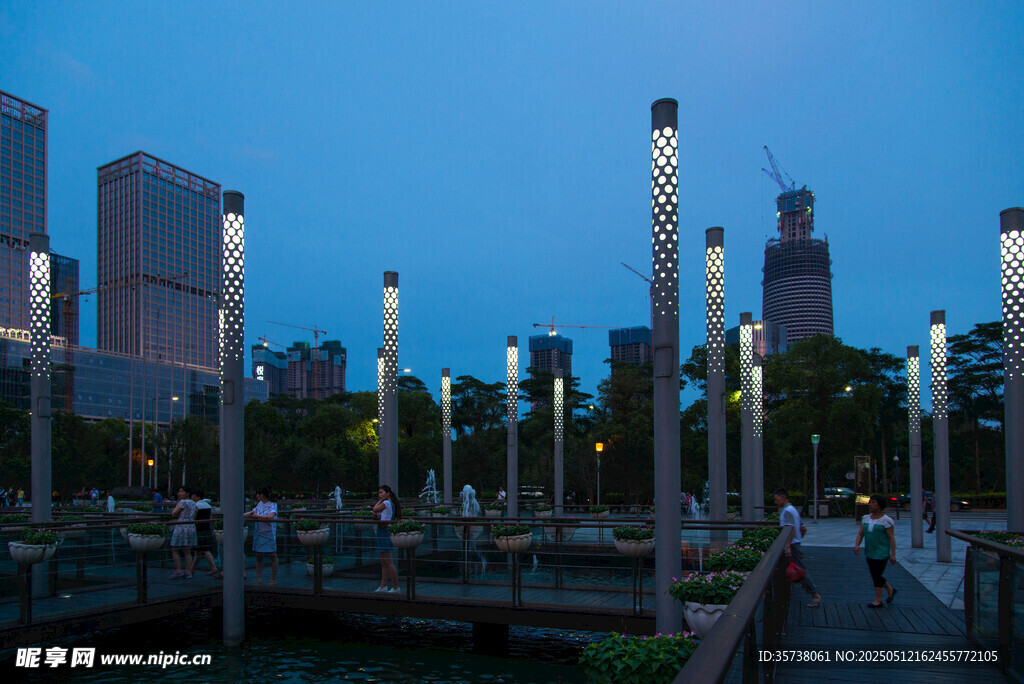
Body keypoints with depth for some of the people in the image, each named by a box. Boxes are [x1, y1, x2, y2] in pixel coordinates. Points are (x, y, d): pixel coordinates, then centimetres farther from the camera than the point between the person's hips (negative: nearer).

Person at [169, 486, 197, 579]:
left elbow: (173, 514, -7)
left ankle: (178, 570, -2)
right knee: (187, 552, 9)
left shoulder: (183, 502, -11)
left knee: (175, 550, 3)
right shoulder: (193, 503, 13)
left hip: (181, 528, -7)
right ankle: (188, 572, 6)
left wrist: (178, 502, 0)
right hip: (191, 528, 7)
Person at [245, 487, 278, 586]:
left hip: (269, 534, -7)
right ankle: (259, 580, 14)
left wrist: (257, 516, -20)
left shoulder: (272, 505, -11)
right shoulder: (260, 504, 10)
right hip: (259, 533, 7)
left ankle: (273, 579, 9)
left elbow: (271, 517, -26)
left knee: (272, 556, 1)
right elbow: (252, 512, 24)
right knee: (258, 557, 7)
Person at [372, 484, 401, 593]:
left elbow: (375, 509, -3)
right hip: (384, 534, 10)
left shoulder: (386, 503, -11)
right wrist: (378, 515, 5)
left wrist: (380, 501, 8)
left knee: (388, 562, -8)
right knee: (383, 563, 13)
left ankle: (395, 587, -5)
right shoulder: (391, 504, 16)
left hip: (384, 532, -10)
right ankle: (383, 586, 18)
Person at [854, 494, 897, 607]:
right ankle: (890, 590, 37)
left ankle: (878, 600, 6)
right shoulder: (866, 518, 6)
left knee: (877, 575, -6)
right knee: (875, 575, 14)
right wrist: (857, 545, -12)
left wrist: (893, 554, -16)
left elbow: (892, 537, -12)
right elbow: (860, 533, 5)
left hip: (882, 553, -7)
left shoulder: (886, 520, -12)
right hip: (870, 553, 7)